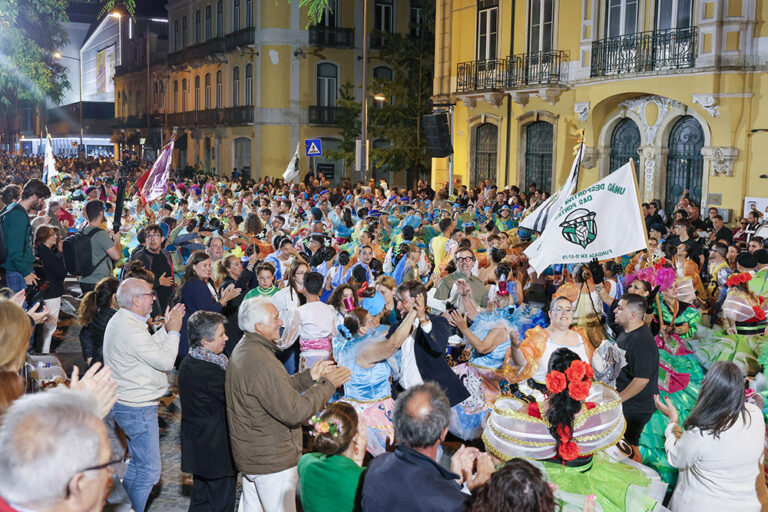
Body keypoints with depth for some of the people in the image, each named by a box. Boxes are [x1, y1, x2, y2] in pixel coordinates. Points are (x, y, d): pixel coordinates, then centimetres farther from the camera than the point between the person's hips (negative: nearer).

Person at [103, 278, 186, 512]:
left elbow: (149, 348, 15)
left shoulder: (120, 320, 8)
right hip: (138, 409, -11)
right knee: (149, 471, -2)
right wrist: (173, 331, -13)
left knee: (138, 463, 24)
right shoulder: (130, 329, -25)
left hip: (126, 403, 11)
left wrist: (166, 329, 6)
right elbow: (165, 361, -24)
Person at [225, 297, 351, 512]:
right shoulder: (260, 362, -29)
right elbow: (294, 411, -29)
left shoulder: (244, 349, 6)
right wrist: (327, 384, -20)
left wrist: (310, 376, 5)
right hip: (271, 460, -10)